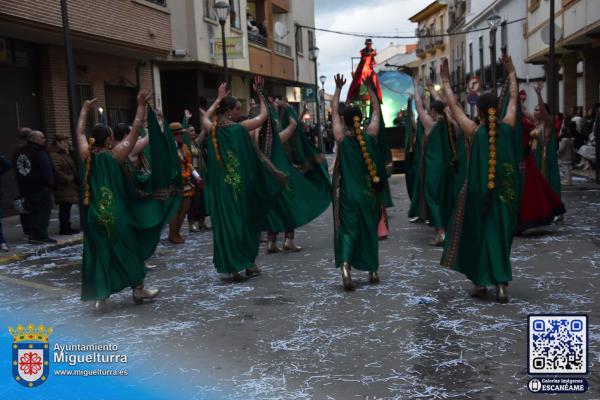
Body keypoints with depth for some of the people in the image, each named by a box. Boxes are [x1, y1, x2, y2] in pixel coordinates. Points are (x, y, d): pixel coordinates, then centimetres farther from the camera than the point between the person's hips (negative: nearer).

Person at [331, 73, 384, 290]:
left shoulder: (341, 137, -7)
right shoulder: (370, 134, -4)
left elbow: (334, 111, 5)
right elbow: (377, 110, 9)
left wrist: (338, 89, 13)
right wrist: (370, 88, 16)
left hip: (348, 192, -1)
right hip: (369, 191, 1)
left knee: (348, 229, 0)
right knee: (370, 229, 13)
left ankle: (345, 265, -24)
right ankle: (373, 271, 21)